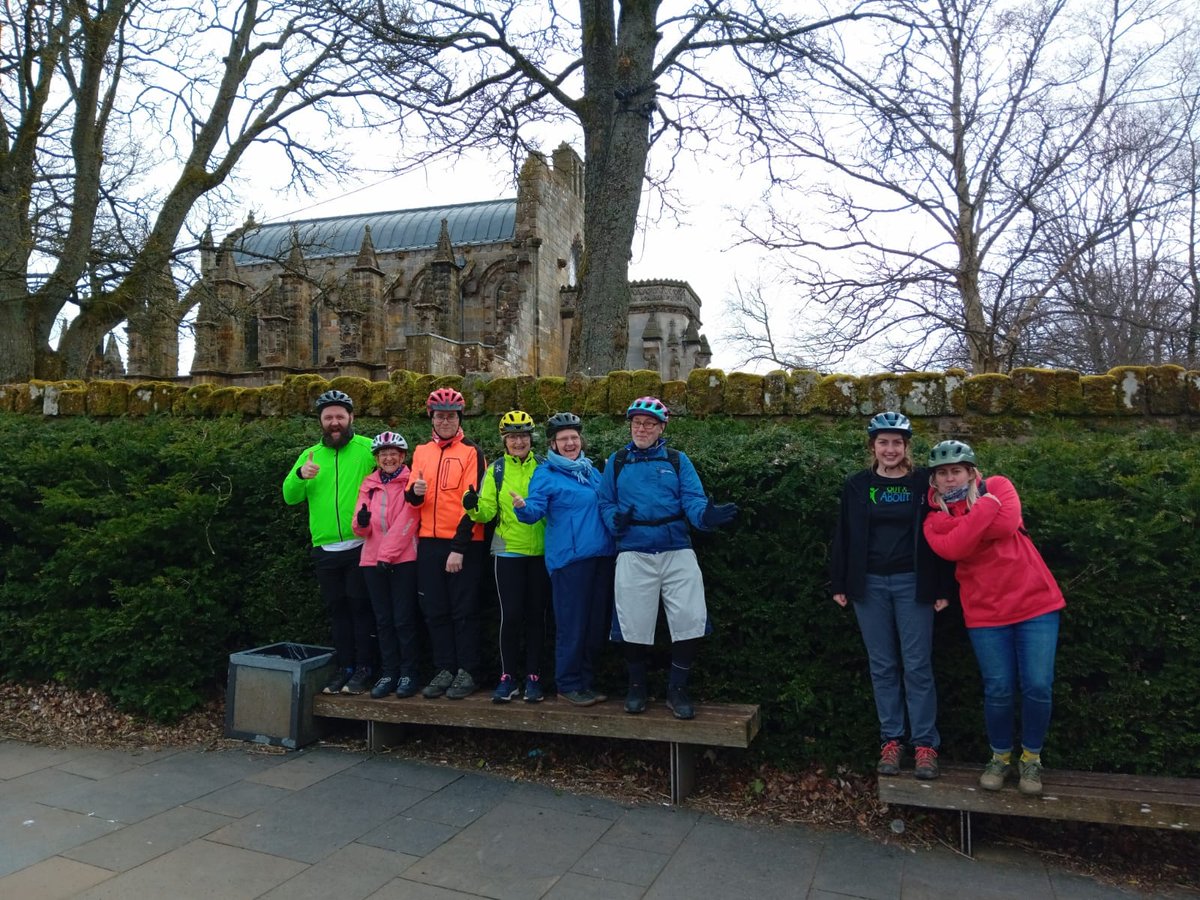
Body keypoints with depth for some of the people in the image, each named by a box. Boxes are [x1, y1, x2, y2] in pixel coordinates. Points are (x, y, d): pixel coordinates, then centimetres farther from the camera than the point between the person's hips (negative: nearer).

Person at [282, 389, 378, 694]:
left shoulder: (368, 449, -5)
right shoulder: (309, 455, 10)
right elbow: (290, 497, 5)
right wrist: (299, 475, -15)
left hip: (360, 546, -4)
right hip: (325, 550, 5)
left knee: (361, 607, 2)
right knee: (337, 609, 13)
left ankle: (363, 669, 12)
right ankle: (345, 667, 24)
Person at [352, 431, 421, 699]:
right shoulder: (368, 484, 12)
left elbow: (406, 521, -11)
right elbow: (361, 529, 10)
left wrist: (387, 554, -15)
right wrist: (362, 523, -13)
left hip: (404, 559, -5)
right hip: (373, 560, 5)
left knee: (403, 619, -2)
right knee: (383, 620, 9)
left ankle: (408, 674, 9)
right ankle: (388, 673, 16)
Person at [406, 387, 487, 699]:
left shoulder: (471, 452, -4)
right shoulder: (421, 451, 12)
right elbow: (412, 499, 14)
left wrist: (459, 548, -16)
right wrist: (415, 492, -11)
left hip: (463, 545, -5)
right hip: (429, 544, 5)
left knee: (463, 612, 1)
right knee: (435, 611, 9)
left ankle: (467, 673, 11)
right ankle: (444, 670, 20)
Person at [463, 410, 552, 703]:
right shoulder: (496, 470, 4)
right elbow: (487, 511, -3)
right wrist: (474, 507, -23)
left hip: (541, 552, 0)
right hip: (508, 550, 0)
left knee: (536, 614, 7)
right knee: (511, 615, -1)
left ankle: (533, 676, 18)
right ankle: (508, 677, 13)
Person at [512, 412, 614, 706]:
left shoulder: (592, 471, 16)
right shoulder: (545, 474, -2)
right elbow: (536, 510, -14)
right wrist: (522, 507, -33)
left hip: (601, 556, 6)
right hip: (569, 558, -6)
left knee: (596, 623, 11)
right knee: (572, 624, -4)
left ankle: (587, 681, 24)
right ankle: (568, 684, 11)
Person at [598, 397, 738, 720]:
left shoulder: (678, 461, 7)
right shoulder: (616, 462, 10)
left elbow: (692, 500, -5)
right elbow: (605, 503, 9)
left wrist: (707, 514, -27)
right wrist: (616, 520, -14)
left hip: (677, 552, 0)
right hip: (633, 555, 0)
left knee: (691, 620, -6)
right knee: (634, 625, 5)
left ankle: (677, 690, 13)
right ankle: (637, 687, 29)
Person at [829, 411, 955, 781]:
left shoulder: (923, 483, -1)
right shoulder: (856, 484, 3)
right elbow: (843, 536, 6)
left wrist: (943, 589, -4)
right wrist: (839, 583, 3)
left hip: (912, 583, -2)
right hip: (869, 584, 2)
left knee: (917, 666, 2)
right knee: (882, 666, 9)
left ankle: (925, 745, 12)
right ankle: (890, 741, 18)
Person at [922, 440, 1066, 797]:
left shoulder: (997, 486, 1)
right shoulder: (934, 518, 1)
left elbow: (1006, 524, -20)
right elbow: (952, 548, -21)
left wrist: (958, 521, -13)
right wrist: (985, 506, -19)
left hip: (1035, 601, 0)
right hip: (986, 612, 1)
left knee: (1037, 687, -2)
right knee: (999, 690, 1)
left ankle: (1032, 758, 21)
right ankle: (1000, 757, 25)